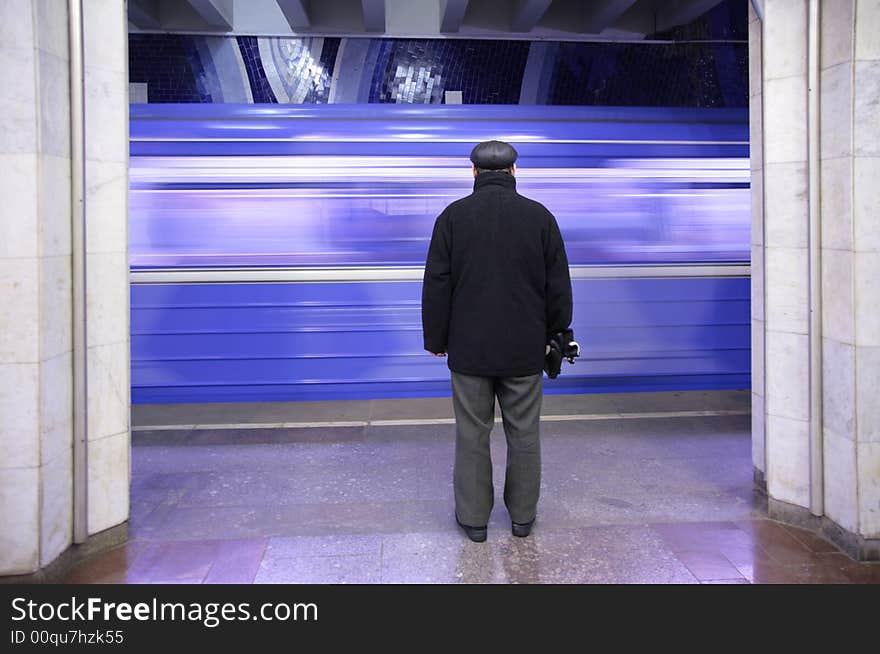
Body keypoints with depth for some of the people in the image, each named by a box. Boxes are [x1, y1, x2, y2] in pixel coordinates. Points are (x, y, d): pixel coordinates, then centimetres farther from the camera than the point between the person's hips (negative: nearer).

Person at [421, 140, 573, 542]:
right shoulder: (540, 216, -1)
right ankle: (522, 515, 21)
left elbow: (437, 285, -3)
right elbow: (558, 285, 2)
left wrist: (436, 339, 6)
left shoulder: (453, 215, -4)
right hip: (525, 349, 1)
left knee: (472, 433, 8)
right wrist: (555, 335, 14)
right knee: (524, 433, 11)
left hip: (469, 348, -1)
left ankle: (473, 517, 16)